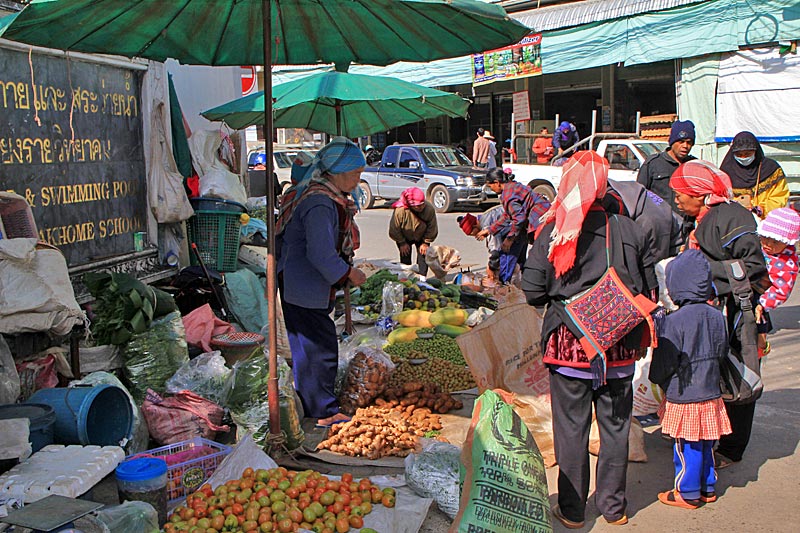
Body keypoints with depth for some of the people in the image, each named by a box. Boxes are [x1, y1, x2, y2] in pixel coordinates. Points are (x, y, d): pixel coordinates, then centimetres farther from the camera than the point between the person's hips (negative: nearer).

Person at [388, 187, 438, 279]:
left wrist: (425, 243, -12)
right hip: (404, 237, -1)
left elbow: (432, 229, -16)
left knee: (423, 254, -4)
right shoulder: (400, 210, -36)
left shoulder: (429, 208, -31)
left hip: (421, 236, 1)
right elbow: (394, 229, -21)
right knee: (405, 257, -1)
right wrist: (402, 243, -13)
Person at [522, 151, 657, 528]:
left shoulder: (552, 233, -9)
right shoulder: (629, 231, -3)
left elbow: (532, 292, -9)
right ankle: (613, 506, 26)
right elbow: (649, 289, 2)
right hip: (620, 345, 2)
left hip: (569, 344, -2)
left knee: (571, 428, 8)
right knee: (615, 426, 15)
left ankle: (572, 510, 18)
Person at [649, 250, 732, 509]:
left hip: (684, 398, -6)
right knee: (706, 444, 18)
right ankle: (708, 488, 31)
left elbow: (663, 364, -15)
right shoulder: (716, 316, -2)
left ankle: (688, 493, 17)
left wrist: (656, 378, 5)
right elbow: (721, 352, 10)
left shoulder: (673, 321, -21)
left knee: (686, 447, 6)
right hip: (711, 394, 6)